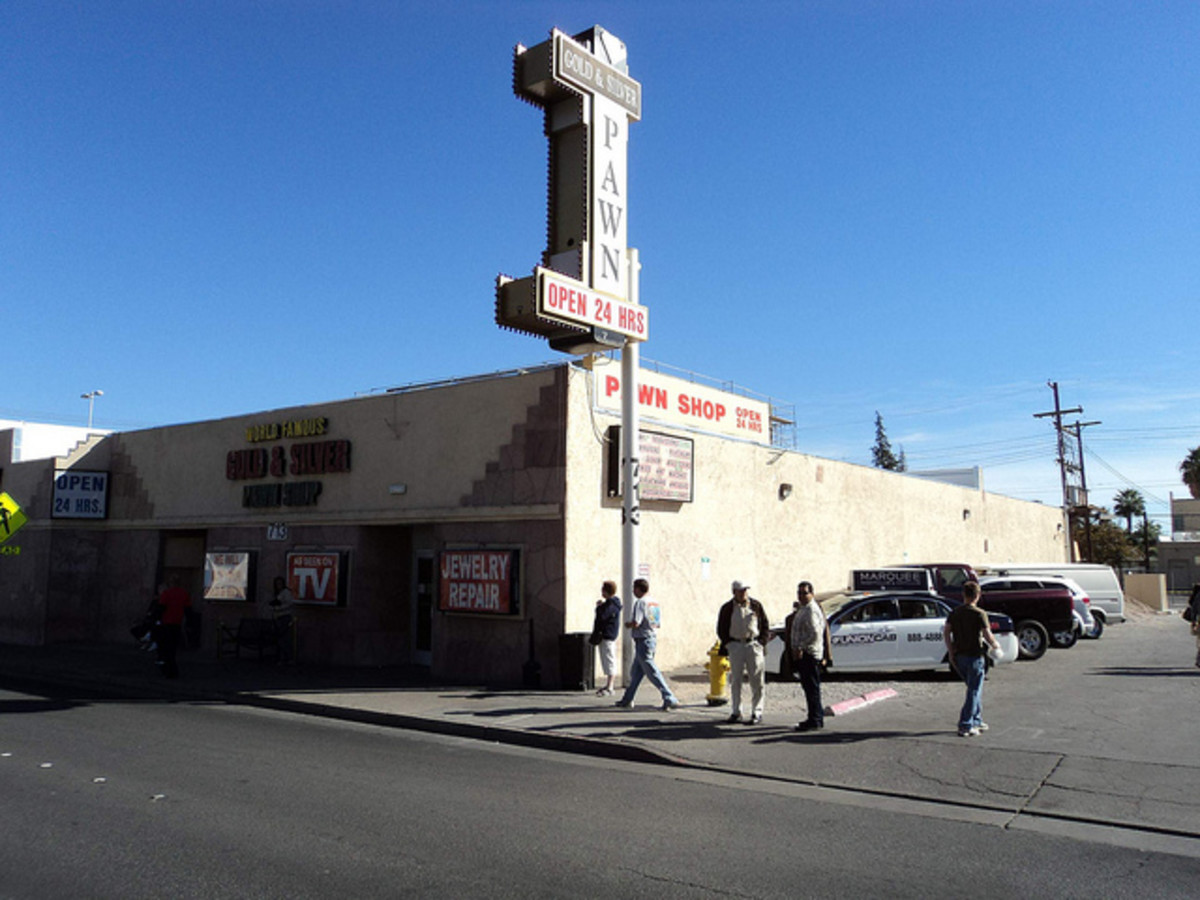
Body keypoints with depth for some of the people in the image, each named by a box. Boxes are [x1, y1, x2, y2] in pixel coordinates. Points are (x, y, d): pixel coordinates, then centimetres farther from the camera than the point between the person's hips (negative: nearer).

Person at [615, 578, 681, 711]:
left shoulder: (640, 603, -15)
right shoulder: (654, 603, 11)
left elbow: (635, 623, -21)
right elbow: (657, 624, 16)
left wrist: (627, 624, -2)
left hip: (643, 640, -9)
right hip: (653, 638, 9)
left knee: (652, 672, -6)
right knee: (636, 671, 17)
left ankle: (670, 699, -9)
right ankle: (627, 700, 26)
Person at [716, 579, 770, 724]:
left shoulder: (756, 606, 3)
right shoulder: (727, 608, 3)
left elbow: (766, 627, 7)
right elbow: (721, 629, 9)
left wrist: (761, 643, -3)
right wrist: (728, 644, -2)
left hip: (754, 645, -1)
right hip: (735, 646, 1)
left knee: (757, 681, -1)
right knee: (735, 680, 6)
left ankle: (757, 713, 6)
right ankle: (736, 712, 17)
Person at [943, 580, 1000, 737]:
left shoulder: (954, 613, 4)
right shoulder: (979, 614, -13)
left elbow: (946, 632, 3)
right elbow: (988, 636, -16)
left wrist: (951, 652, 9)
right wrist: (995, 645, 5)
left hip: (959, 657, 6)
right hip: (975, 656, -6)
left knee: (974, 690, 21)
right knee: (974, 692, 1)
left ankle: (977, 721, 28)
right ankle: (965, 726, -2)